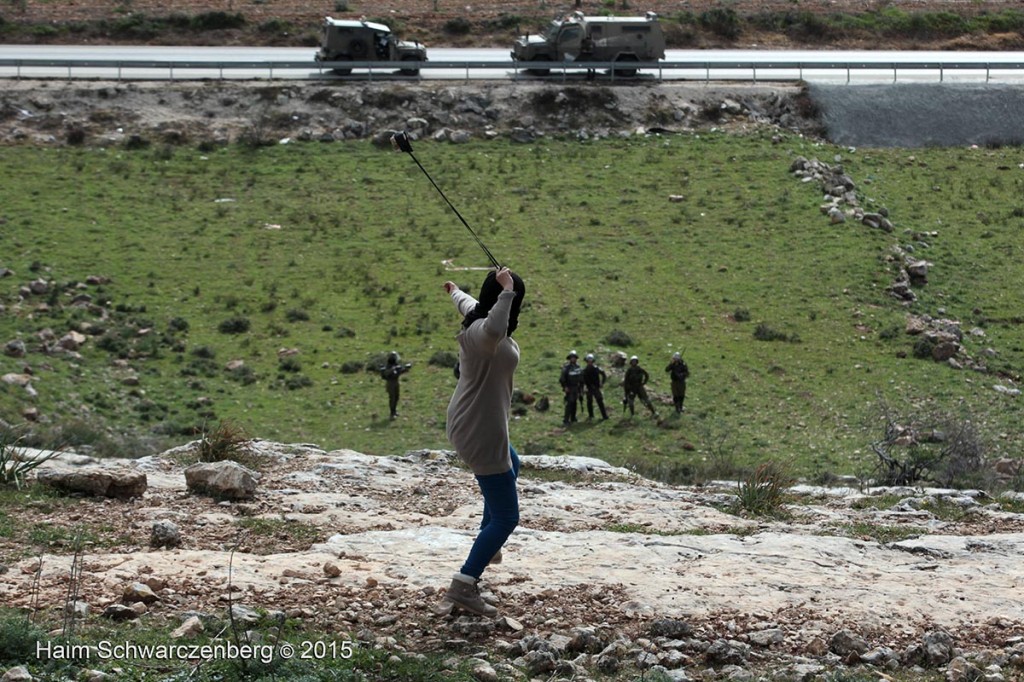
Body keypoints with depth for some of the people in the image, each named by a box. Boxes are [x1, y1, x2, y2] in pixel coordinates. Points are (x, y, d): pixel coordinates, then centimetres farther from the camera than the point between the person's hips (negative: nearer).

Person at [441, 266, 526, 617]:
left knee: (511, 466, 40)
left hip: (467, 426, 11)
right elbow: (494, 331, -56)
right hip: (482, 434, -11)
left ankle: (486, 544, 51)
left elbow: (468, 303, 28)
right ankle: (464, 585, -7)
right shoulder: (482, 332, -28)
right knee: (506, 517, -4)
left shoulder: (478, 317, 1)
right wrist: (507, 292, -45)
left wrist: (455, 291, 50)